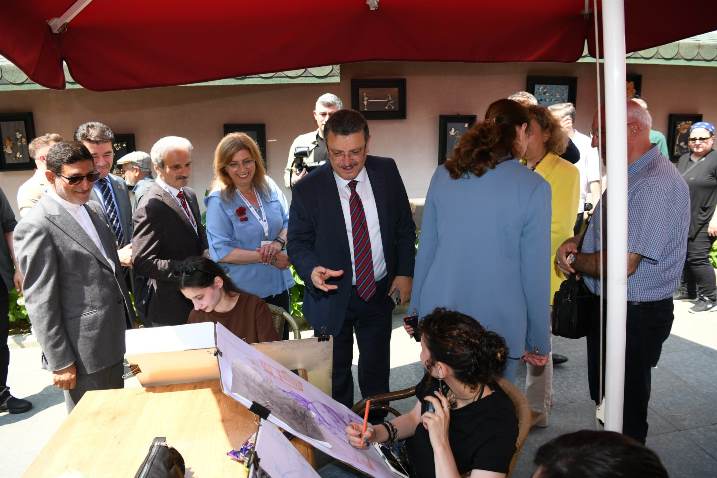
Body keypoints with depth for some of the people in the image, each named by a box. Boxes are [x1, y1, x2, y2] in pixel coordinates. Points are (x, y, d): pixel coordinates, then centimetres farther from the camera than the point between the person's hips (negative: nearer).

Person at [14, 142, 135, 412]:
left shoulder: (93, 210, 9)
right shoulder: (36, 227, -16)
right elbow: (40, 303, -15)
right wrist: (60, 362, -13)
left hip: (115, 338, 7)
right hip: (83, 350, -7)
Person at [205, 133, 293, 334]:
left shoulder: (269, 187, 1)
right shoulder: (218, 202, -12)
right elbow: (221, 252, -16)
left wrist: (279, 242, -15)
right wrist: (267, 257, -18)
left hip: (279, 286, 5)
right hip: (243, 293, -4)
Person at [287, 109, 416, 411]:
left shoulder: (387, 172, -6)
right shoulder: (308, 189, -14)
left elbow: (405, 226, 4)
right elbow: (297, 243, -6)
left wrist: (405, 273, -3)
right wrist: (312, 270, -27)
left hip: (380, 292, 3)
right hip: (333, 297, -2)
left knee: (376, 371, 20)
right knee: (336, 377, 14)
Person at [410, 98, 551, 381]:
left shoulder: (444, 175, 1)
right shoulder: (533, 188, -9)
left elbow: (425, 249, 6)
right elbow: (535, 272, -6)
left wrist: (416, 309, 16)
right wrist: (538, 342, 4)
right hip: (498, 325, -3)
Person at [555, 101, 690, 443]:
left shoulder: (657, 185, -25)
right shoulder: (627, 176, 8)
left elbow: (621, 264, -29)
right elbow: (602, 228, 20)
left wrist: (574, 262, -11)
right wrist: (575, 241, -2)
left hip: (634, 316, -10)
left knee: (625, 414, 9)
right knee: (605, 401, 25)